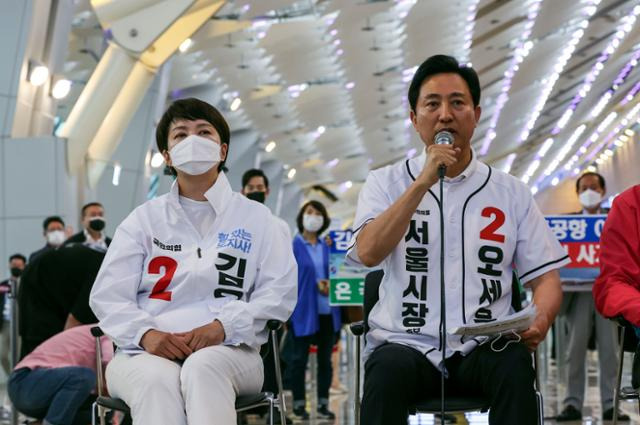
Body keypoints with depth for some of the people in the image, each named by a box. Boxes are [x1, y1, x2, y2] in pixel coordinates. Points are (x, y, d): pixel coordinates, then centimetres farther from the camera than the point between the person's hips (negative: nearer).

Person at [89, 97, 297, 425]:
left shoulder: (255, 218, 16)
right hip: (146, 351, 1)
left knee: (203, 369, -37)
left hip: (227, 350, 0)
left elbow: (279, 292, 4)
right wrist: (146, 334, -15)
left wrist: (223, 326, -15)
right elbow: (107, 296, 8)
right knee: (157, 380, -36)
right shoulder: (144, 219, 17)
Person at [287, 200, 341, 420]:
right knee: (299, 358, 1)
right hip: (304, 311, -4)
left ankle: (323, 403, 16)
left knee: (325, 358, 9)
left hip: (327, 311, 4)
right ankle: (299, 403, 9)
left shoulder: (327, 246, 10)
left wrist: (330, 284, -9)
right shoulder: (294, 245, -3)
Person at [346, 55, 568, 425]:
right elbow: (368, 253, -9)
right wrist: (424, 182, -14)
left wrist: (540, 321, -12)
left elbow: (545, 277, 11)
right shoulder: (387, 182, 9)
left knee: (515, 367, -32)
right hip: (408, 345, -1)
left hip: (484, 348, 1)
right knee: (388, 370, -35)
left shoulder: (511, 192, 12)